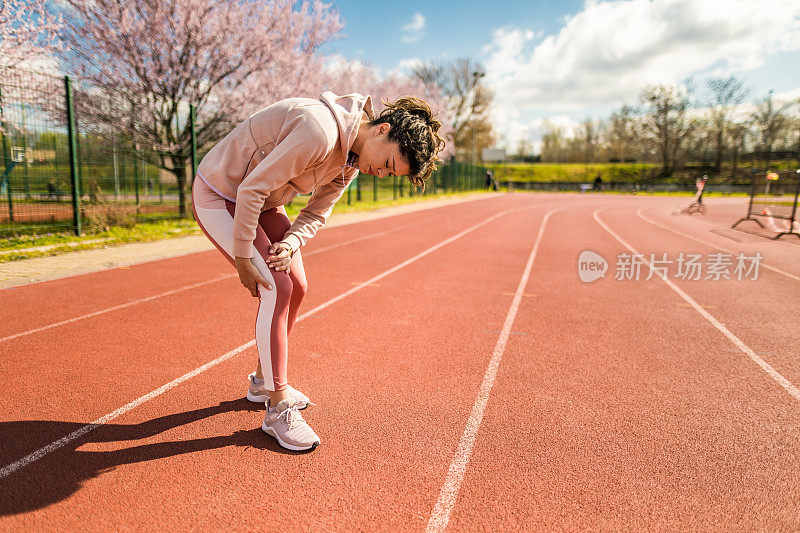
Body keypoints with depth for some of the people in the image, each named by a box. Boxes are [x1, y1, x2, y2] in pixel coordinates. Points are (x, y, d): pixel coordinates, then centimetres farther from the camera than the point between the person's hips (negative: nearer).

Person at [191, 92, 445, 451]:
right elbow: (251, 189, -30)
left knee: (296, 287, 6)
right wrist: (243, 258, -23)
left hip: (262, 202, 9)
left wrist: (290, 244, -18)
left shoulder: (352, 158, -4)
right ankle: (277, 408, -5)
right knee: (276, 288, -18)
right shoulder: (321, 132, -34)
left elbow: (316, 214, 1)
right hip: (219, 195, -9)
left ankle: (264, 381, 25)